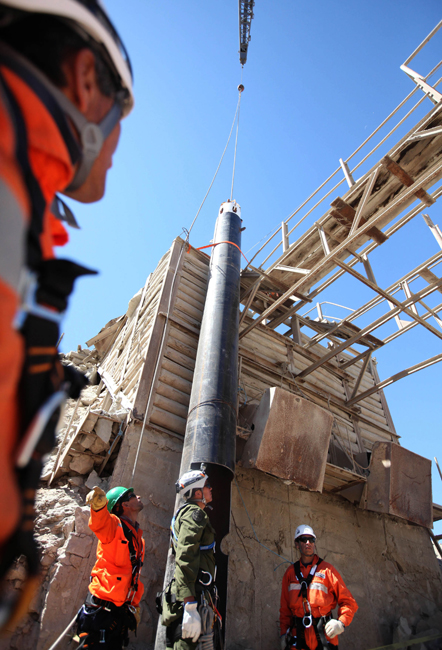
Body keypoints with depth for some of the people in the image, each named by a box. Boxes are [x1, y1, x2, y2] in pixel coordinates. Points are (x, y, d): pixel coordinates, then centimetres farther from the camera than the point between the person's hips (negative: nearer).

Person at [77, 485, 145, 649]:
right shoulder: (113, 525, -14)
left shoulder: (139, 540, 12)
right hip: (99, 610, -8)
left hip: (121, 613, 8)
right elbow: (98, 523, -39)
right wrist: (98, 504, -62)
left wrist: (134, 605, 15)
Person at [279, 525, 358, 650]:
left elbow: (348, 602, -3)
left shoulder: (327, 569, -3)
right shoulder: (290, 572, 5)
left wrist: (341, 622, -17)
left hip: (324, 637, -2)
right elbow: (285, 607, 8)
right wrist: (284, 632, 0)